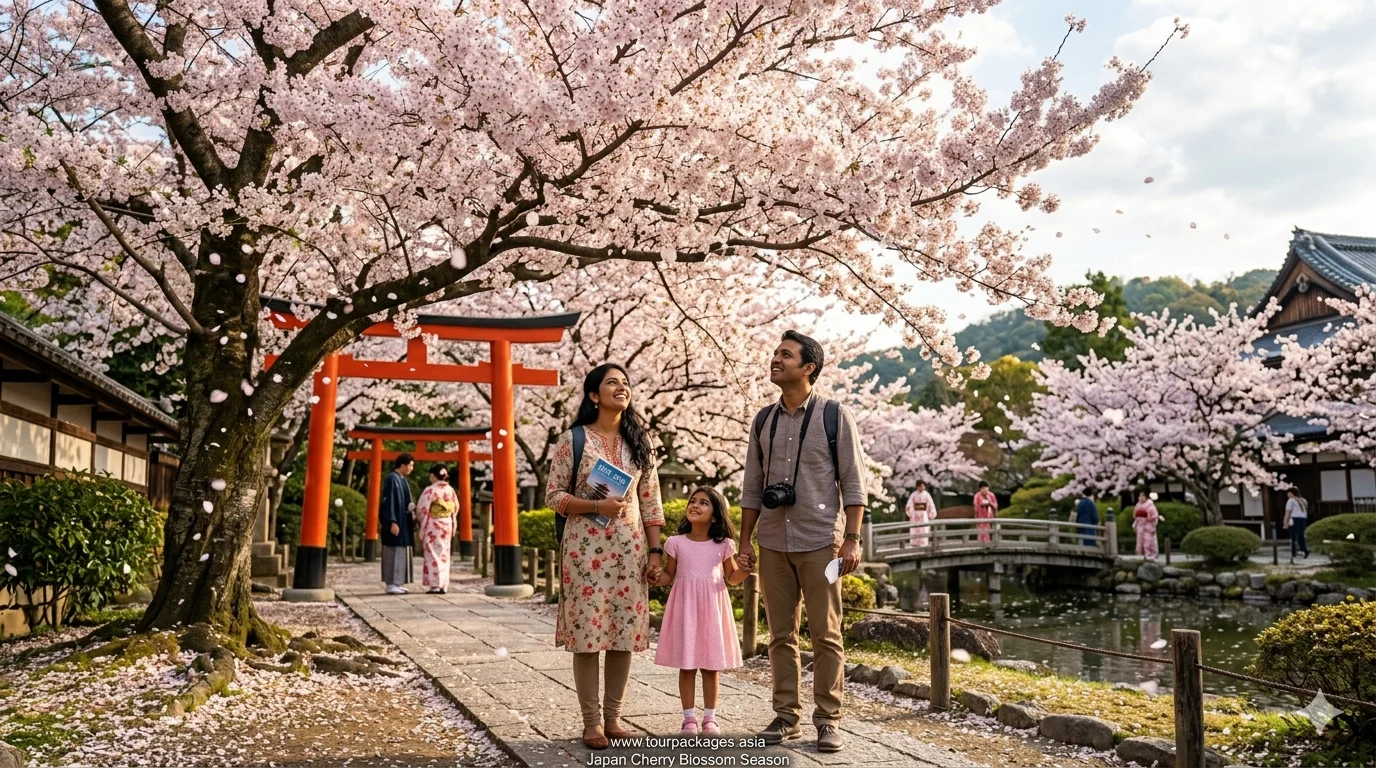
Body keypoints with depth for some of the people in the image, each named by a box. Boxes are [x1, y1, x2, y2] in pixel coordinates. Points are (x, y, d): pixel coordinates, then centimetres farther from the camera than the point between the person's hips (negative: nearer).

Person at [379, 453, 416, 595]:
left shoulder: (402, 479, 14)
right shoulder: (392, 479, -15)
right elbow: (389, 502, -19)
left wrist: (412, 507, 7)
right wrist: (393, 522, -23)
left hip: (402, 521, 10)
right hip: (395, 521, -10)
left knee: (400, 552, 10)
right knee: (394, 552, -7)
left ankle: (396, 583, 14)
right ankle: (391, 585, -4)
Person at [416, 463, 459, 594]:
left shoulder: (430, 490, -13)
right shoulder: (451, 490, 6)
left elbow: (422, 508, -13)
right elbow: (456, 508, 10)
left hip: (433, 525, -6)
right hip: (447, 525, 6)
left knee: (433, 555, -1)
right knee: (443, 555, 10)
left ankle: (435, 585, -4)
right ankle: (443, 585, 11)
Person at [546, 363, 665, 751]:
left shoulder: (639, 441, 10)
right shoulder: (573, 439, -1)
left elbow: (651, 502, 10)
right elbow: (553, 495, -3)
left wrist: (655, 550, 3)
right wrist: (597, 506, -18)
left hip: (629, 547, 4)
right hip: (586, 547, -4)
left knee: (625, 631, 4)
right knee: (588, 632, -2)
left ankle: (613, 716, 16)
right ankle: (592, 722, 8)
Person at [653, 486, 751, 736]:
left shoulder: (723, 545, 1)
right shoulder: (676, 543, 1)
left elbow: (731, 578, 9)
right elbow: (668, 575, 8)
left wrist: (744, 570, -11)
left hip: (712, 606, 0)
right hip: (685, 606, 0)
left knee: (712, 665, 5)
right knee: (686, 665, 1)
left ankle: (710, 718, 17)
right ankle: (689, 718, 12)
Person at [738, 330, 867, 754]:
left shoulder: (835, 416, -2)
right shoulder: (763, 421, 10)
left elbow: (853, 483, -4)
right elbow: (752, 487, 13)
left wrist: (852, 539, -10)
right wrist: (744, 541, 9)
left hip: (820, 543, -4)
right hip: (773, 544, 4)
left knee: (826, 635, 1)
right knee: (781, 635, 8)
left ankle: (828, 720, 9)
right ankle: (786, 715, 18)